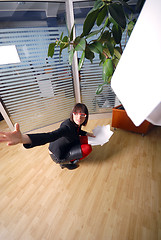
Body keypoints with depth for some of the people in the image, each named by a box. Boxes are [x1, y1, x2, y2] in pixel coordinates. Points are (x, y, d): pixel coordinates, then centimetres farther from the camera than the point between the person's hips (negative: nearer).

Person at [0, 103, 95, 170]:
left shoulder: (76, 124, -9)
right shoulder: (67, 126, -35)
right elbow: (50, 136, -53)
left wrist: (87, 133, 2)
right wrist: (24, 138, -68)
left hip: (65, 147, 8)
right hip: (58, 155, -7)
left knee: (85, 139, 9)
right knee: (88, 148, -13)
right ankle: (65, 162, 4)